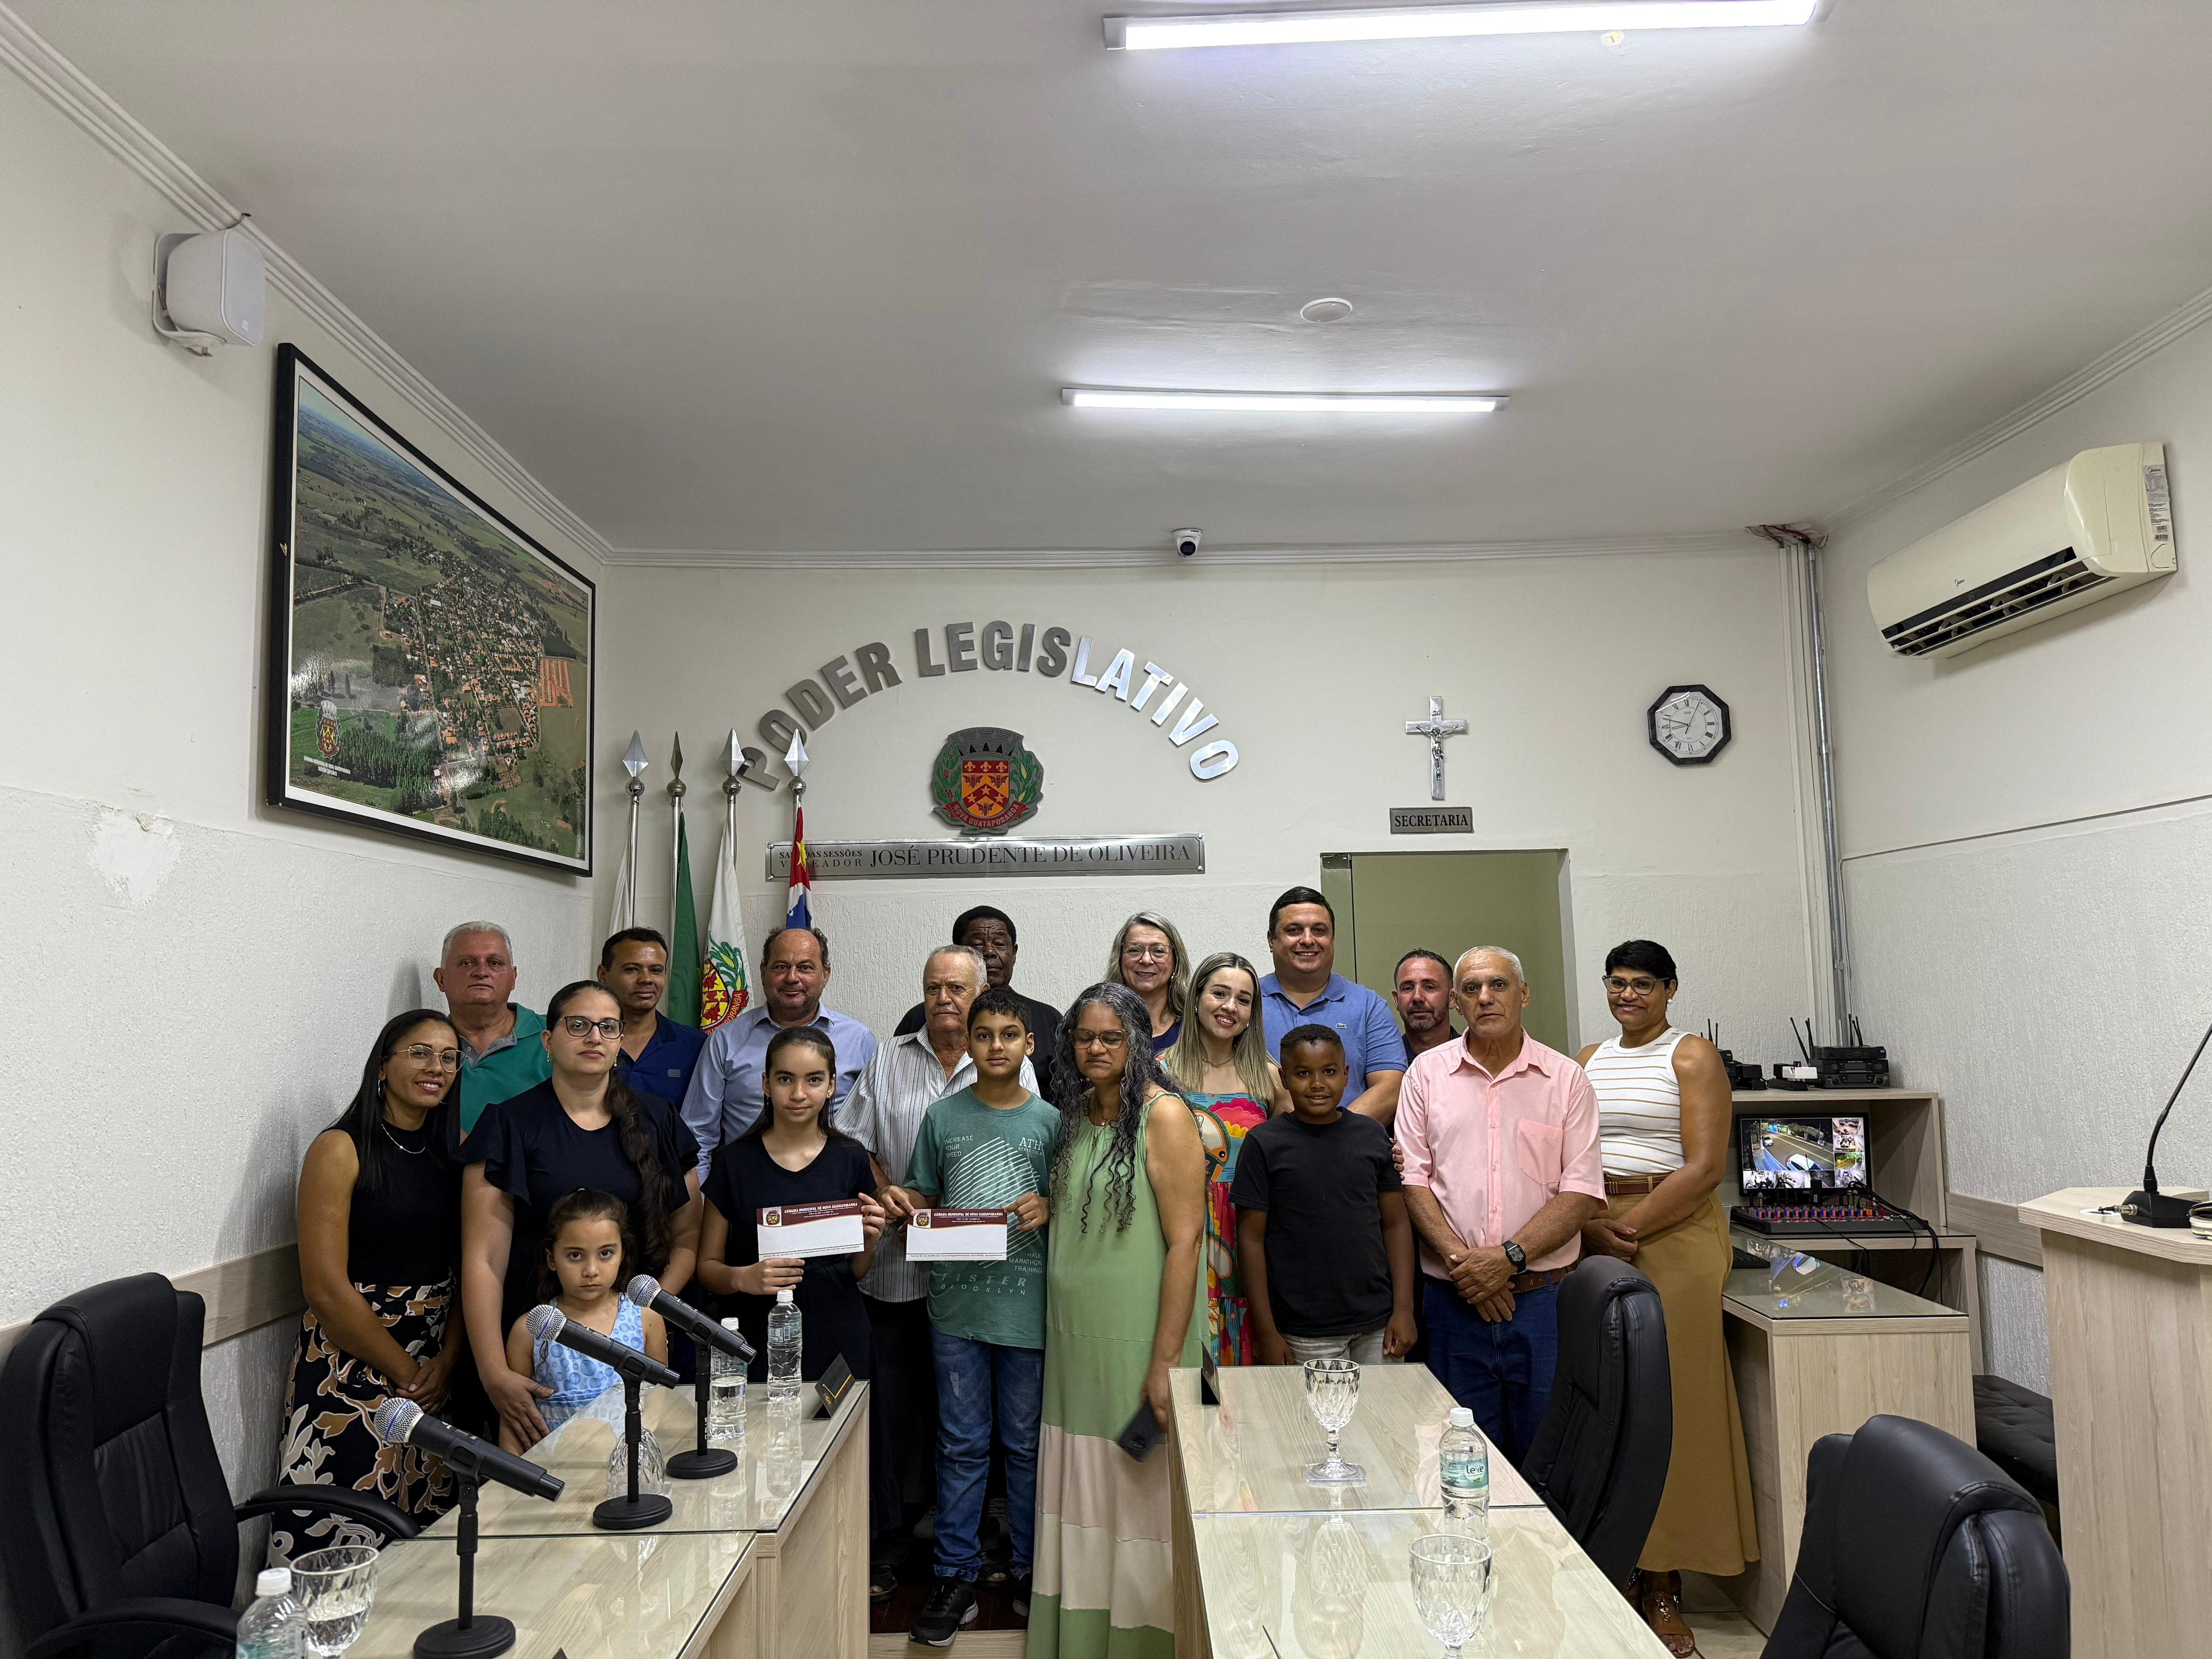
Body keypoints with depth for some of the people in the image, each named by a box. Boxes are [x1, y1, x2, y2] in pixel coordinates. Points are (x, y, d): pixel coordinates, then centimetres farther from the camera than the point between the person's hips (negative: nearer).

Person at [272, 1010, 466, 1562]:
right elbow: (326, 1287, -12)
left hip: (439, 1370, 5)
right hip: (351, 1365, -5)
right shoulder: (341, 1150, -8)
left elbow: (469, 1269, 8)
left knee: (432, 1524, 8)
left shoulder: (453, 1153, 8)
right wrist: (406, 1373, -9)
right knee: (341, 1540, -5)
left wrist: (446, 1360, -7)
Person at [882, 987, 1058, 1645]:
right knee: (960, 1444, 10)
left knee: (1025, 1444, 11)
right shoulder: (942, 1116, 3)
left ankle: (1030, 1571, 27)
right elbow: (922, 1195, 11)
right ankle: (956, 1577, 22)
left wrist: (1049, 1208, -16)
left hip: (1026, 1304, -1)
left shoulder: (1049, 1120, 0)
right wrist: (902, 1201, -10)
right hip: (956, 1302, 1)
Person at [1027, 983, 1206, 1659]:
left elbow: (1184, 1240, -15)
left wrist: (1166, 1361, -18)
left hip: (1138, 1341, -7)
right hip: (1075, 1340, 7)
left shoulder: (1164, 1115, -11)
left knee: (1140, 1493, 4)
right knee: (1079, 1497, 14)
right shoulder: (1077, 1117, 11)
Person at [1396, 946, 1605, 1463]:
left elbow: (1582, 1192, -2)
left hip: (1544, 1298, 0)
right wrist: (1463, 1261, -11)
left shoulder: (1566, 1078, 4)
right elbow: (1412, 1179, 1)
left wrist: (1510, 1257, -13)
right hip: (1453, 1299, 1)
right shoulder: (1427, 1073, 6)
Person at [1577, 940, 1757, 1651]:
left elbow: (1704, 1167, -9)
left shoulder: (1693, 1055, 0)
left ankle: (1663, 1588, 7)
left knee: (1668, 1402, -3)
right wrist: (1590, 1229, -7)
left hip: (1673, 1235, -4)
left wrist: (1629, 1231, -12)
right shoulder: (1588, 1060, 15)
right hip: (1591, 1240, 4)